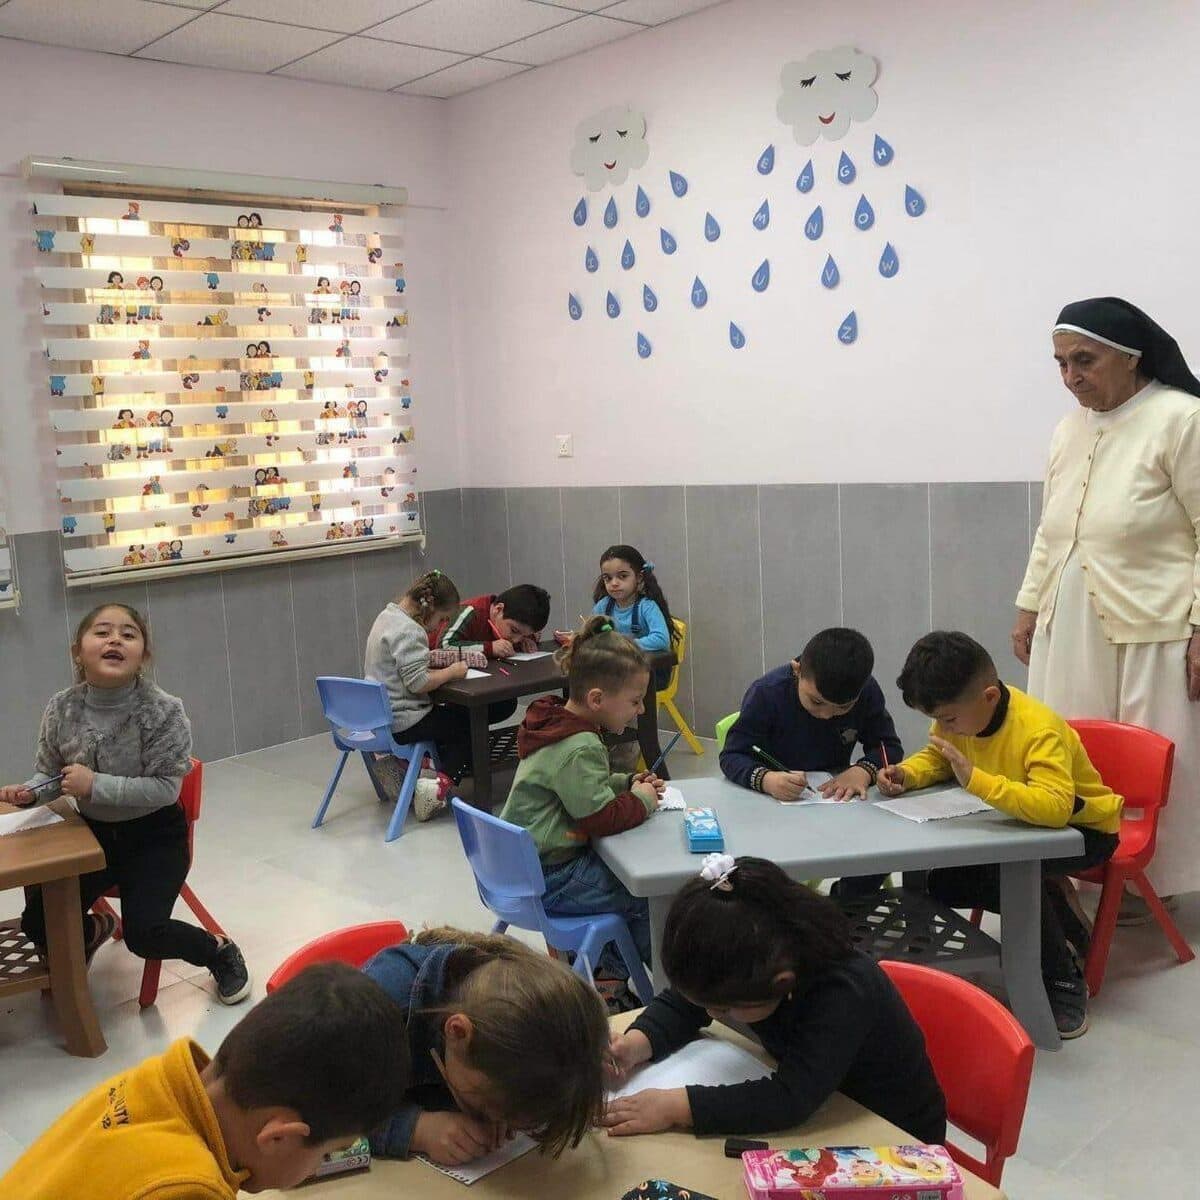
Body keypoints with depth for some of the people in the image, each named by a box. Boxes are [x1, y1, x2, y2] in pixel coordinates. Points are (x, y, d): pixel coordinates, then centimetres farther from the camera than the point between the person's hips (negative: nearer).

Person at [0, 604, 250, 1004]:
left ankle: (219, 951, 13)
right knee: (37, 923, -3)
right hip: (94, 833, 5)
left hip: (155, 835, -4)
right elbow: (48, 774, 6)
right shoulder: (61, 710, -10)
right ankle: (94, 929, 33)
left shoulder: (164, 711, -22)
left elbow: (165, 788, -22)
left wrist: (95, 785, -30)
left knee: (144, 934, -18)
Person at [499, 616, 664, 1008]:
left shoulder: (555, 723, 6)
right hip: (548, 882, -10)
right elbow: (603, 817, -25)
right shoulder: (580, 749, -24)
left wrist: (628, 783, 7)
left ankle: (606, 971, 23)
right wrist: (641, 800, -8)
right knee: (647, 893, -5)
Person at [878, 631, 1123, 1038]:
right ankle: (1052, 912, 13)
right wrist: (906, 773, -15)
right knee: (943, 884, -6)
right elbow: (936, 758, 7)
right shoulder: (958, 715, -12)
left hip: (1084, 827, -8)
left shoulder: (1040, 729, -35)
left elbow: (1054, 807, -49)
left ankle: (1063, 981, -15)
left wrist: (976, 779, -56)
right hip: (1021, 823, 8)